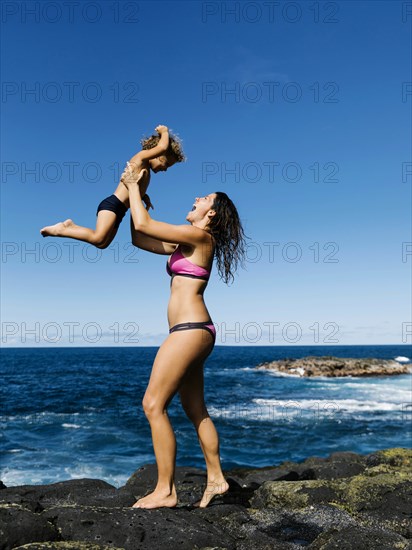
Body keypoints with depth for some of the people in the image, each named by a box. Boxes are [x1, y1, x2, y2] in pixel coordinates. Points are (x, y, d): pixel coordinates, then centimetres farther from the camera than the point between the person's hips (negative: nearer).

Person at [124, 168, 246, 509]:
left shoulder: (200, 236, -7)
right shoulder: (185, 243, 20)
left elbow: (143, 224, -10)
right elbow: (139, 238, 21)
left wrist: (134, 187, 4)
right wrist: (137, 193, 20)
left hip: (191, 328, -10)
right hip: (192, 331, 10)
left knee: (153, 405, -9)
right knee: (195, 410, 14)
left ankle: (165, 490, -2)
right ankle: (216, 479, 24)